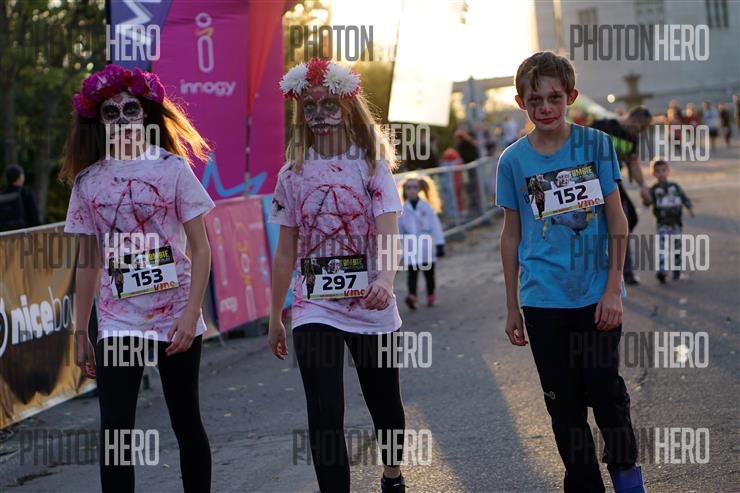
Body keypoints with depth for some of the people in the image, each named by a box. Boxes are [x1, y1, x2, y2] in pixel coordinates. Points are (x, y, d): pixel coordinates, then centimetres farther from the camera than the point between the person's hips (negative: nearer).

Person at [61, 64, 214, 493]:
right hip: (118, 324, 2)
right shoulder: (88, 181, 6)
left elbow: (201, 248, -3)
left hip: (177, 319, -1)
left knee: (186, 422, 9)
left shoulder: (172, 169, -2)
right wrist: (80, 333, 9)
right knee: (115, 431, -7)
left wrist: (190, 313, -13)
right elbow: (88, 263, 11)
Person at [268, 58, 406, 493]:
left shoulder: (372, 165, -3)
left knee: (385, 405, 16)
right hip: (314, 310, 1)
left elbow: (388, 229, -18)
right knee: (325, 418, -11)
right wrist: (275, 318, 11)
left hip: (371, 306, -1)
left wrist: (386, 279, -37)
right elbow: (286, 252, 9)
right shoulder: (294, 174, 4)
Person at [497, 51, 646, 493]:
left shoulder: (596, 145, -2)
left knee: (604, 387, -2)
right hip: (542, 301, 2)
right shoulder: (513, 160, 1)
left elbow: (617, 220, -1)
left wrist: (613, 290, -7)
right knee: (563, 399, 7)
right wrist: (512, 306, 10)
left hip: (595, 294, -2)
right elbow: (512, 234, 9)